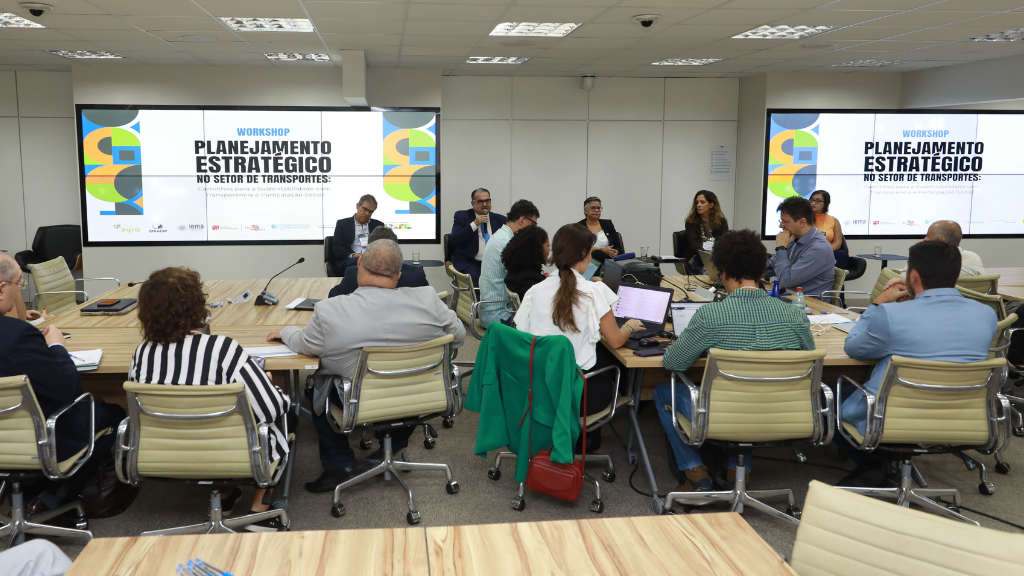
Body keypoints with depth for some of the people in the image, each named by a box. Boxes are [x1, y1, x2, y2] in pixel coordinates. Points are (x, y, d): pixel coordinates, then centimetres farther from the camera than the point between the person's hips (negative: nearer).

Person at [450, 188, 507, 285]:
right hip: (469, 263, -2)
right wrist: (474, 224, -10)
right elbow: (453, 241, -5)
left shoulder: (500, 219, 15)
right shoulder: (462, 216, 7)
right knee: (473, 279, -33)